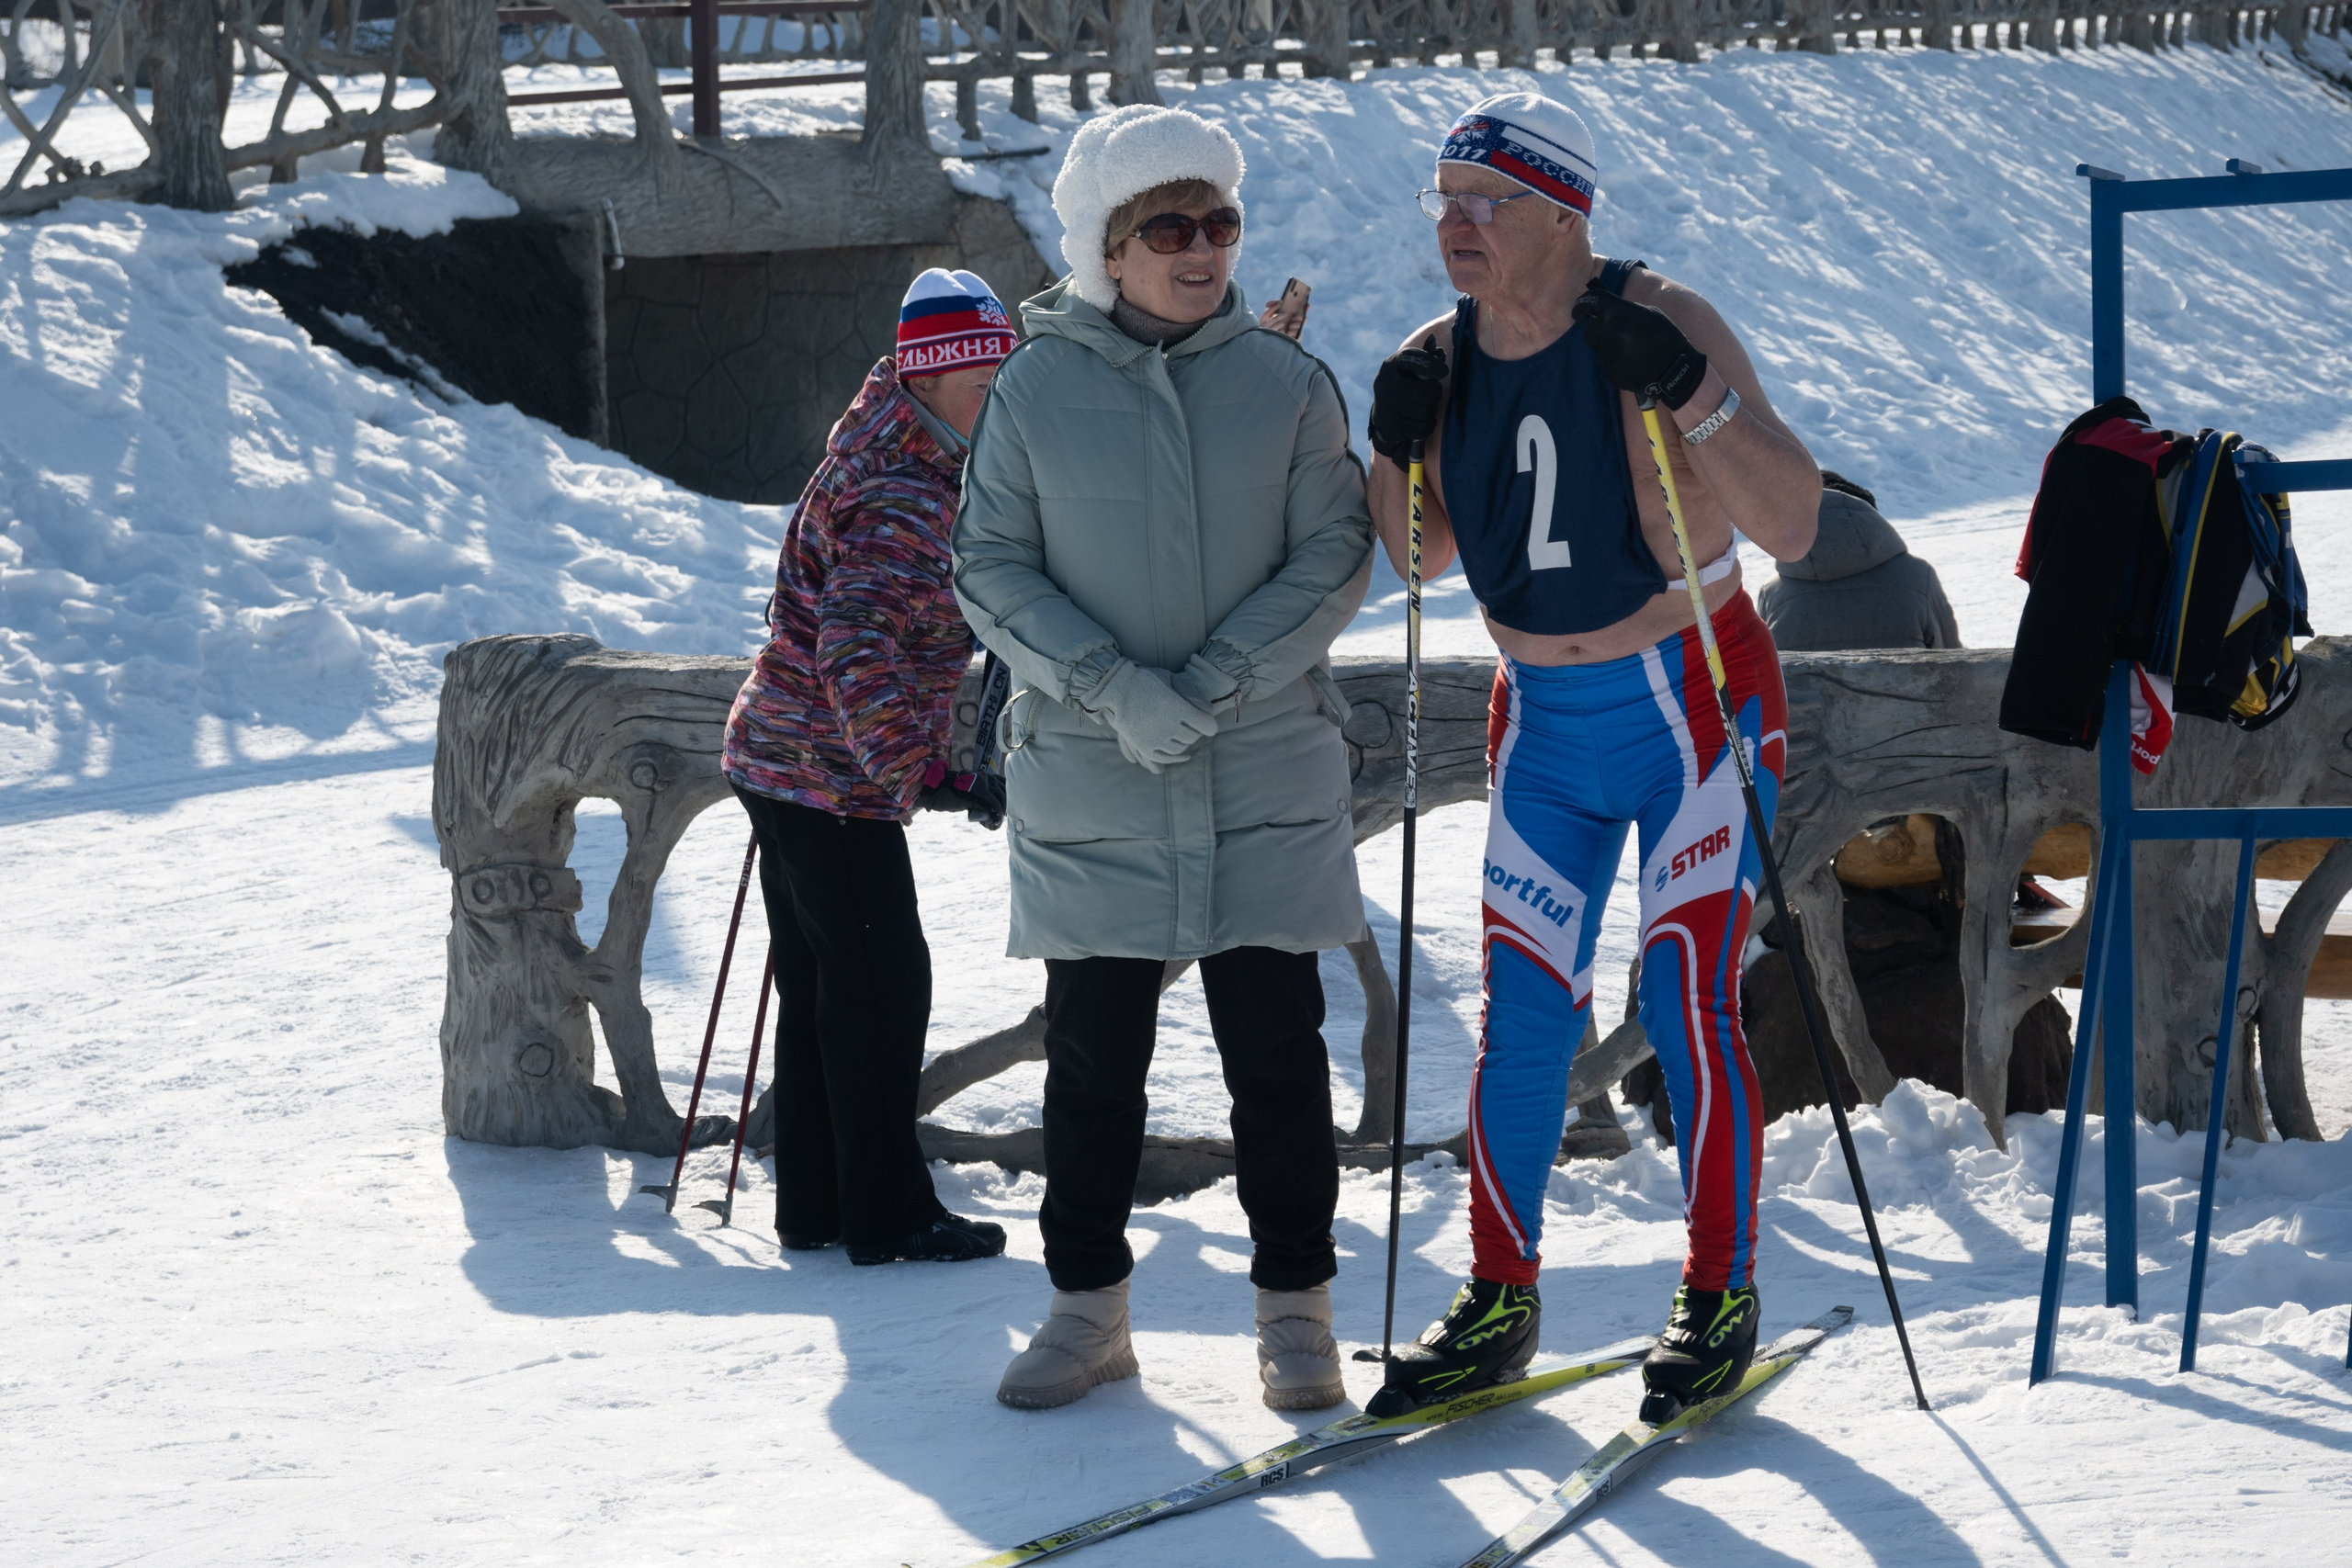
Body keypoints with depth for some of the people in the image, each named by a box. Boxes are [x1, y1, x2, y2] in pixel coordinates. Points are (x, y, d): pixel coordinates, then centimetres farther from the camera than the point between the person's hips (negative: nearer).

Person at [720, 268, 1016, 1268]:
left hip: (781, 762, 10)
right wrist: (924, 772, -28)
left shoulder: (884, 444, 10)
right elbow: (860, 659, -31)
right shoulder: (907, 505, -22)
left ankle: (815, 1204, 21)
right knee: (881, 988, -3)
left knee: (818, 987, 14)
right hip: (834, 781, -10)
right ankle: (887, 1215, 2)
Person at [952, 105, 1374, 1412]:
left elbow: (1334, 561, -2)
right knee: (1094, 1047, 6)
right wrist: (1110, 687, -15)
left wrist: (1215, 684, -14)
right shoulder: (1037, 388, -1)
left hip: (1268, 776, 0)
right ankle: (1090, 1305, 18)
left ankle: (1297, 1306, 14)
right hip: (1088, 779, 0)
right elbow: (993, 569, -1)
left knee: (1277, 1042, 3)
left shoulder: (1288, 383, 0)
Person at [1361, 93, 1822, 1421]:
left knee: (1690, 1002, -7)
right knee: (1523, 1011, 3)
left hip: (1692, 708, -5)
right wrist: (1400, 450, -5)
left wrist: (1688, 391, -32)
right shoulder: (1443, 361, -1)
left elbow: (1794, 525, -21)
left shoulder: (1663, 327, -17)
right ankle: (1499, 1308, 12)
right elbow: (1422, 557, 14)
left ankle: (1722, 1299, 6)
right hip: (1546, 719, 5)